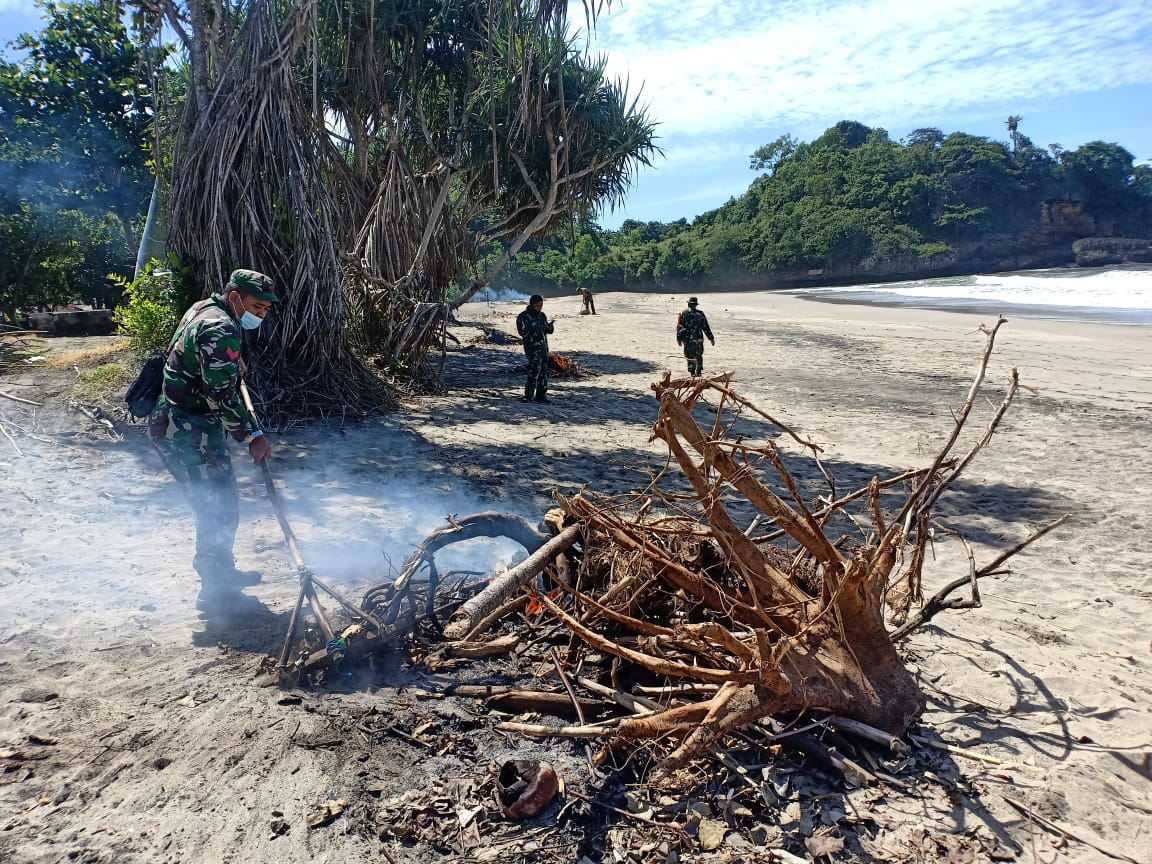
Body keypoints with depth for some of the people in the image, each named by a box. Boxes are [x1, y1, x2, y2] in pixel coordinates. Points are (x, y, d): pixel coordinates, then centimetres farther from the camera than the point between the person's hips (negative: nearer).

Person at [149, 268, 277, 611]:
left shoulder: (205, 310, 11)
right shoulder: (220, 330, -22)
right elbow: (222, 396, -24)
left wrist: (236, 367, 22)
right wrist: (252, 435, -18)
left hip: (179, 424, 10)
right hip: (187, 431, -10)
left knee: (215, 503, 19)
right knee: (220, 507, -3)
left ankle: (221, 571, 32)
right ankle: (215, 589, 7)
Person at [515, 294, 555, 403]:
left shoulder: (542, 315, 13)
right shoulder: (523, 316, -7)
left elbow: (547, 330, 20)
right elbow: (523, 332, -17)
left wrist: (550, 328, -3)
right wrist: (537, 329, -23)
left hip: (544, 347, 7)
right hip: (532, 347, -7)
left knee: (544, 371, 7)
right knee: (534, 371, -13)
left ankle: (541, 394, 16)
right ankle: (529, 395, -8)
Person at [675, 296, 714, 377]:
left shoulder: (683, 313, 1)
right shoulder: (700, 314, -1)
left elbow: (679, 327, 0)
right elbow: (706, 327, 0)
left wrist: (679, 338, 7)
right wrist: (711, 338, 6)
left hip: (687, 339, 0)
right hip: (698, 338, 0)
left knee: (690, 356, 7)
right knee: (699, 355, 13)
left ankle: (692, 372, 4)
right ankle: (699, 371, 10)